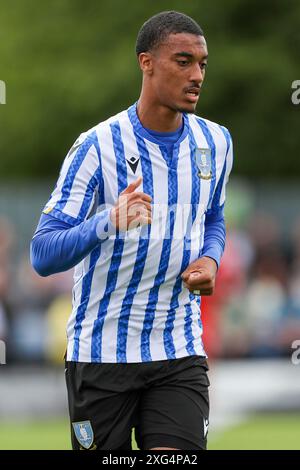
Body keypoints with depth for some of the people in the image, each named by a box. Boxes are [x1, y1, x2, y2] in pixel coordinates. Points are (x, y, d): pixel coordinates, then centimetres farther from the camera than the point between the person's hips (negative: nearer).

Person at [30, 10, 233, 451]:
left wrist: (209, 259, 0)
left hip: (180, 353, 3)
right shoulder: (96, 146, -12)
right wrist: (108, 222, -36)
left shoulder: (215, 142, 4)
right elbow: (42, 255, -17)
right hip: (101, 352, -3)